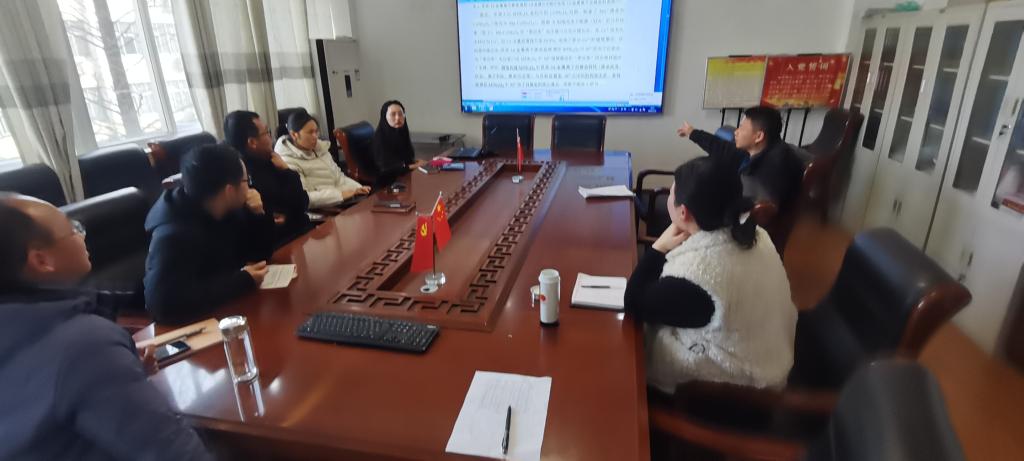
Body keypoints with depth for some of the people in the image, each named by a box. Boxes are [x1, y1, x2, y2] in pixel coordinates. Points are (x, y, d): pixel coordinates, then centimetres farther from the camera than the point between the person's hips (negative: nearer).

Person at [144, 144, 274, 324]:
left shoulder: (227, 209, -3)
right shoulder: (174, 234, -26)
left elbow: (259, 253, 7)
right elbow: (164, 305, -36)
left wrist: (259, 214, -11)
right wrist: (243, 281, -29)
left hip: (231, 306, 7)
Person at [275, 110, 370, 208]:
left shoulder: (319, 148, 13)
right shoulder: (288, 162, -11)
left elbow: (338, 176, 15)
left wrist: (358, 188, -5)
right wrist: (340, 194, -26)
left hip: (343, 204, 8)